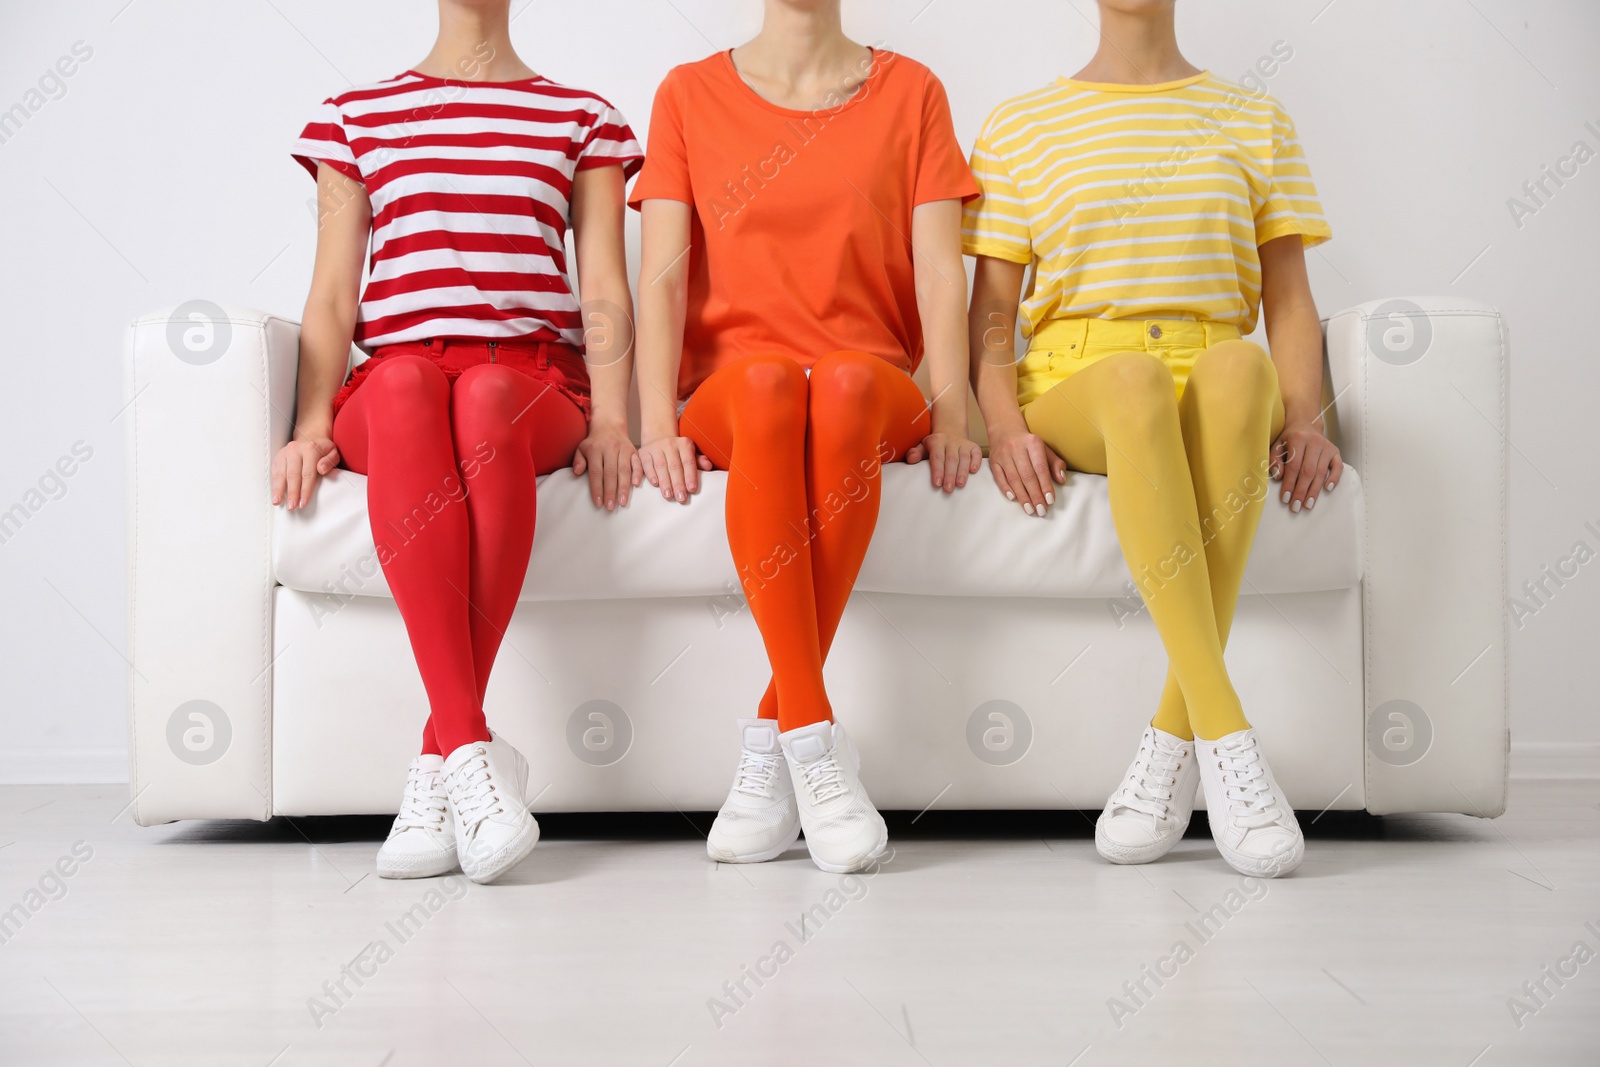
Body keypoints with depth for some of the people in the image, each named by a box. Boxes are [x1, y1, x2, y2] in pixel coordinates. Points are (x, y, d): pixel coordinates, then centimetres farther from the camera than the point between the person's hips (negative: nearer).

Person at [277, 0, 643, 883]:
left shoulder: (581, 117, 20)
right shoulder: (355, 114, 21)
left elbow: (605, 294, 10)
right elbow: (332, 295, 12)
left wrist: (609, 421, -7)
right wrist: (313, 426, -5)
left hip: (534, 383, 0)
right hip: (392, 377, 1)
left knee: (487, 395, -38)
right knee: (404, 383, -37)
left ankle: (438, 755, -37)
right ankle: (474, 747, -43)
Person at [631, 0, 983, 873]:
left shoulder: (910, 91, 13)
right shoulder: (689, 94, 12)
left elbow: (939, 271, 3)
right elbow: (663, 276, 1)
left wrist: (951, 413, -13)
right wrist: (657, 422, -14)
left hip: (875, 389, 0)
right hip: (730, 394, 0)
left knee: (844, 382, -36)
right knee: (768, 381, -37)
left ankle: (771, 737, -31)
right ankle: (815, 741, -37)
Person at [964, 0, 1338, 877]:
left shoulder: (1254, 120, 20)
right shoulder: (1020, 128, 15)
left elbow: (1289, 303, 13)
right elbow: (990, 314, 8)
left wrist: (1303, 420, -6)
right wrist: (1003, 426, -11)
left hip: (1222, 385, 1)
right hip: (1073, 385, -1)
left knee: (1239, 365, -37)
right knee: (1134, 377, -38)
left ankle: (1172, 739, -35)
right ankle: (1226, 736, -42)